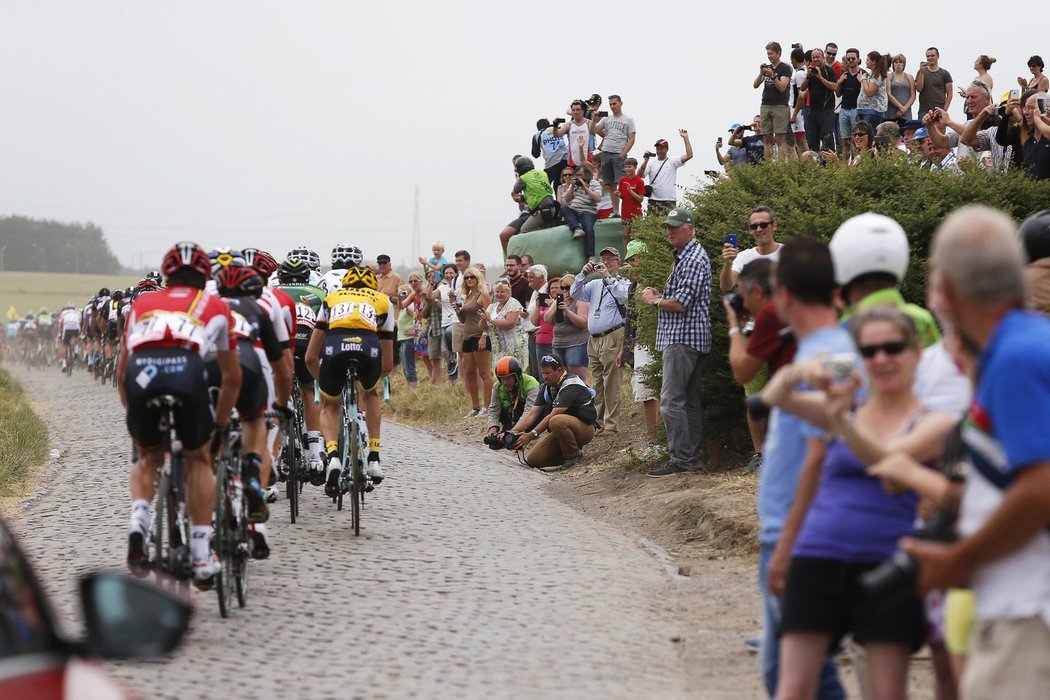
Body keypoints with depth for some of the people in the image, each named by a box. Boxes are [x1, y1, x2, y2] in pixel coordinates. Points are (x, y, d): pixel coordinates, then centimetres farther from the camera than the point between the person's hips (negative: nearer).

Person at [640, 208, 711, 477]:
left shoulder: (693, 260, -15)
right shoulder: (685, 256, 20)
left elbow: (680, 303, -21)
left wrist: (653, 300, -5)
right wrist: (660, 296, 9)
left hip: (682, 338, -11)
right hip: (686, 337, 11)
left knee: (671, 401, -13)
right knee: (689, 400, 12)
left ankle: (680, 459, -15)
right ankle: (691, 456, 15)